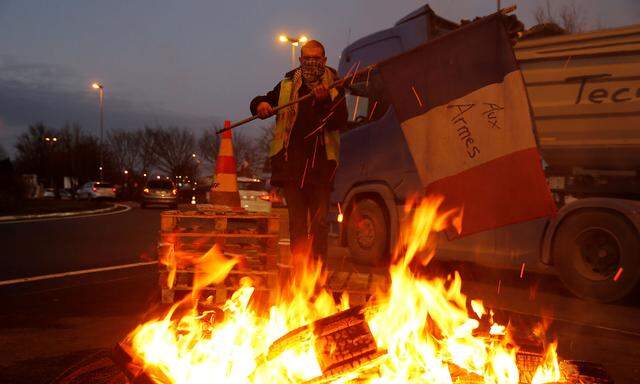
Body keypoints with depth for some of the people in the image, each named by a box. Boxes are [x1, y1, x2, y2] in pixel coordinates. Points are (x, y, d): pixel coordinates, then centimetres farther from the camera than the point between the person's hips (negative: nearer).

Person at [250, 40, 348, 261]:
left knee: (318, 221, -1)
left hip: (321, 162, -2)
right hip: (291, 161, 2)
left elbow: (340, 122, -6)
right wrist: (260, 105, 1)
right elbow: (258, 102, 24)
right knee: (296, 220, 6)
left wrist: (325, 101, -21)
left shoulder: (334, 87, 6)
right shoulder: (287, 85, 15)